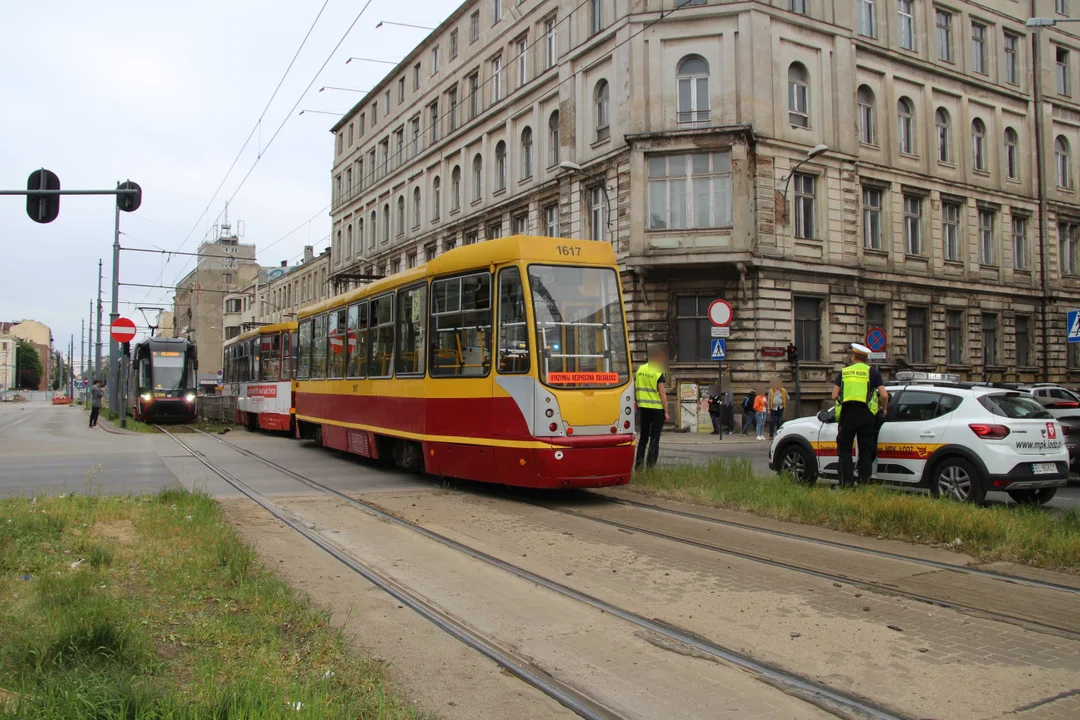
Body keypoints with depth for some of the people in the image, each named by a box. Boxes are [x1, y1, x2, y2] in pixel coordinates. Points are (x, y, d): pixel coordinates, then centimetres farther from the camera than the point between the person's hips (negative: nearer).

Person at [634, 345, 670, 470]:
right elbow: (662, 393, -13)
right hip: (657, 408, -5)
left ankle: (638, 464, 14)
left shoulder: (640, 370, 6)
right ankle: (650, 467, 2)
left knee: (643, 437, 16)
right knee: (654, 439, 3)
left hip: (643, 408, 5)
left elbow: (635, 389, 9)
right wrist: (666, 412, -9)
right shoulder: (659, 372, -12)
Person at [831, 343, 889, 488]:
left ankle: (847, 483, 0)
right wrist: (883, 409, 15)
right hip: (866, 414, 0)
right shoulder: (872, 372, 7)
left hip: (846, 414, 0)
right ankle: (864, 483, 6)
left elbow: (834, 395, 3)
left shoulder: (844, 372, 11)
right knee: (865, 451, 9)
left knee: (844, 449, 8)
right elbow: (884, 395, -3)